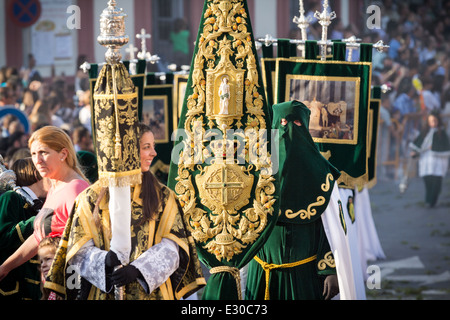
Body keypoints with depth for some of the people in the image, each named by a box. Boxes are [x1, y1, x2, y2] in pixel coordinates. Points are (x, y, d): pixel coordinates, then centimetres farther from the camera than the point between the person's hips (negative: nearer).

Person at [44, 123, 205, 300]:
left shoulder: (163, 197, 5)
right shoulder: (93, 197, 1)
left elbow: (171, 248, -6)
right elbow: (78, 251, -3)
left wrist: (138, 269, -22)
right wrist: (104, 260, -23)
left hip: (152, 293, 1)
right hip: (105, 293, -1)